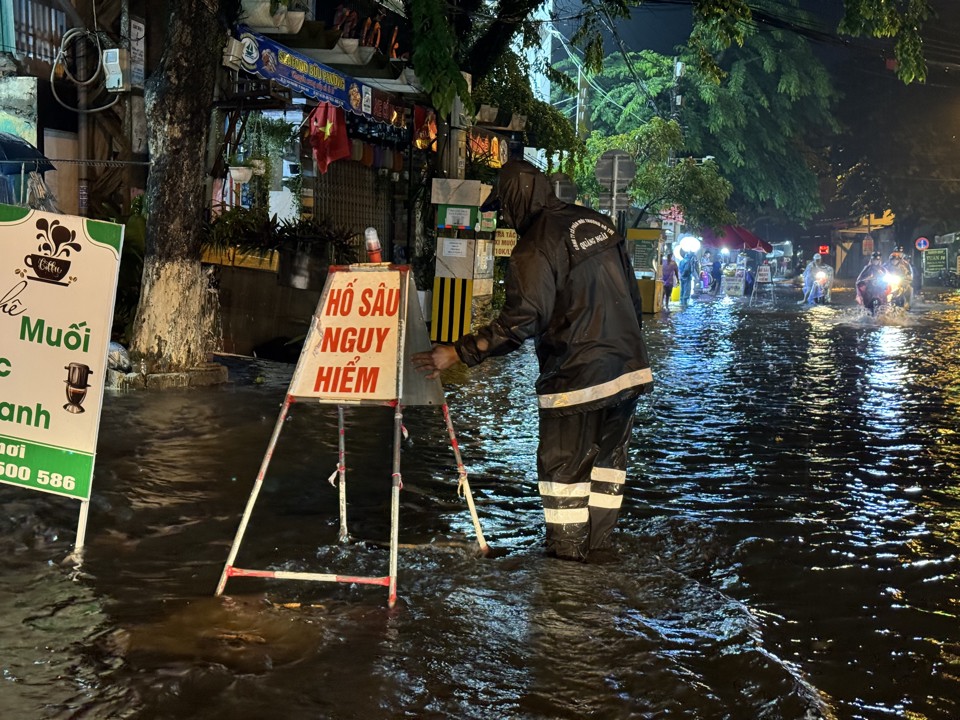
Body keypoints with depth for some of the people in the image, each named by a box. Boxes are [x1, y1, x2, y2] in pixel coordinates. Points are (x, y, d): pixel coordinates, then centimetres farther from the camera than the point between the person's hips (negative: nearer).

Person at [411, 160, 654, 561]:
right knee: (609, 454, 18)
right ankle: (598, 536, 29)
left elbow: (519, 322, -23)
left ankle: (567, 546, 15)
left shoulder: (534, 248, -16)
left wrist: (456, 353, -22)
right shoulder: (597, 223, 9)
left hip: (578, 377, -8)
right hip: (631, 368, 8)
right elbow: (631, 293, 14)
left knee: (562, 463, 7)